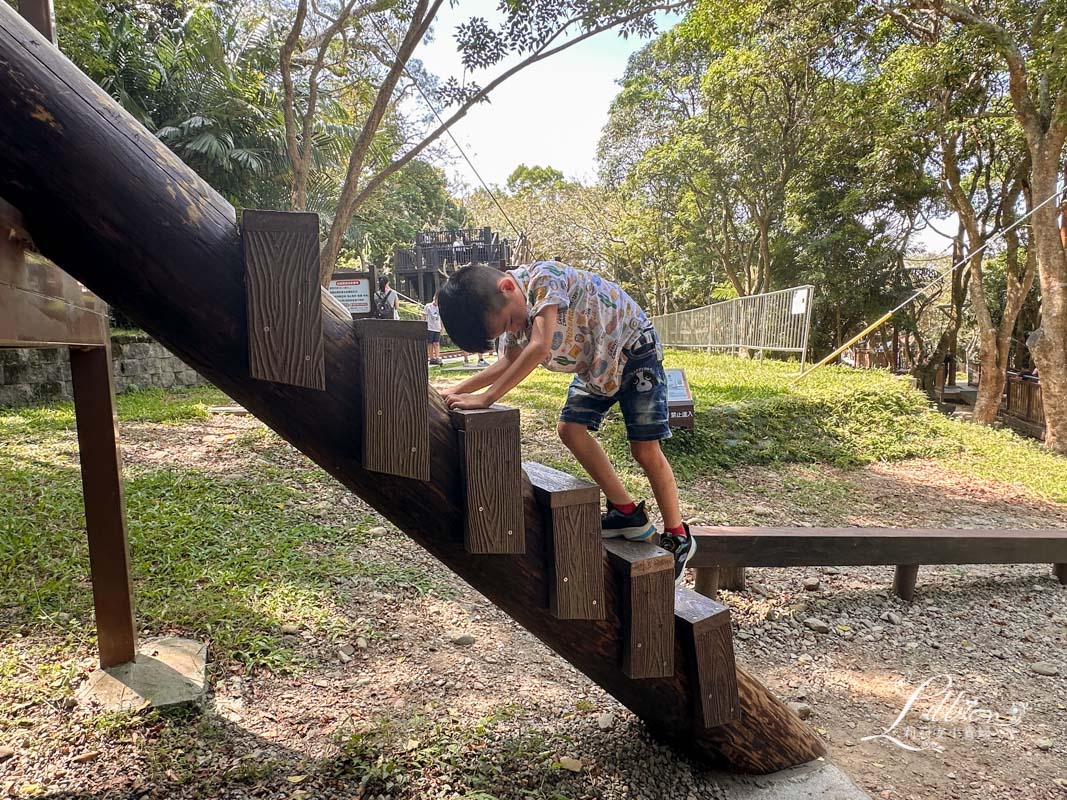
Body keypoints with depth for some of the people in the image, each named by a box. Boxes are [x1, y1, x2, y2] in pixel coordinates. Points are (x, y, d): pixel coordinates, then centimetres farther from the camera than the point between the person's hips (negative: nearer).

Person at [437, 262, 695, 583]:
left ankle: (678, 538, 10)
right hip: (595, 362, 8)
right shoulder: (503, 308, -7)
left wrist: (485, 398, -38)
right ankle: (627, 511, 6)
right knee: (570, 428, -6)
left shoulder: (543, 277, -32)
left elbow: (539, 348, -41)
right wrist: (457, 390, -5)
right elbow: (510, 361, 5)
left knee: (645, 449, -7)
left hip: (634, 348, -8)